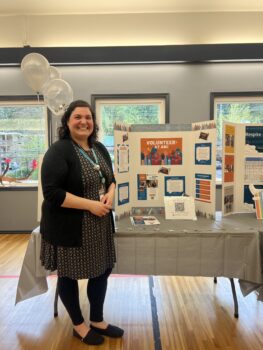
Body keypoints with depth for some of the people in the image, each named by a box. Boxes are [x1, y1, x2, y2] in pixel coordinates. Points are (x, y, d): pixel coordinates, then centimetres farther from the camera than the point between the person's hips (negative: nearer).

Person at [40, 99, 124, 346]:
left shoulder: (100, 149, 7)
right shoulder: (58, 151, -15)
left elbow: (110, 179, 15)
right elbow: (52, 192, -22)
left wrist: (110, 194, -8)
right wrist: (90, 205, -23)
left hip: (99, 225, 7)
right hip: (69, 228, -7)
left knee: (102, 271, 17)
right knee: (69, 275, 12)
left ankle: (97, 321, 40)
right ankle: (79, 326, 37)